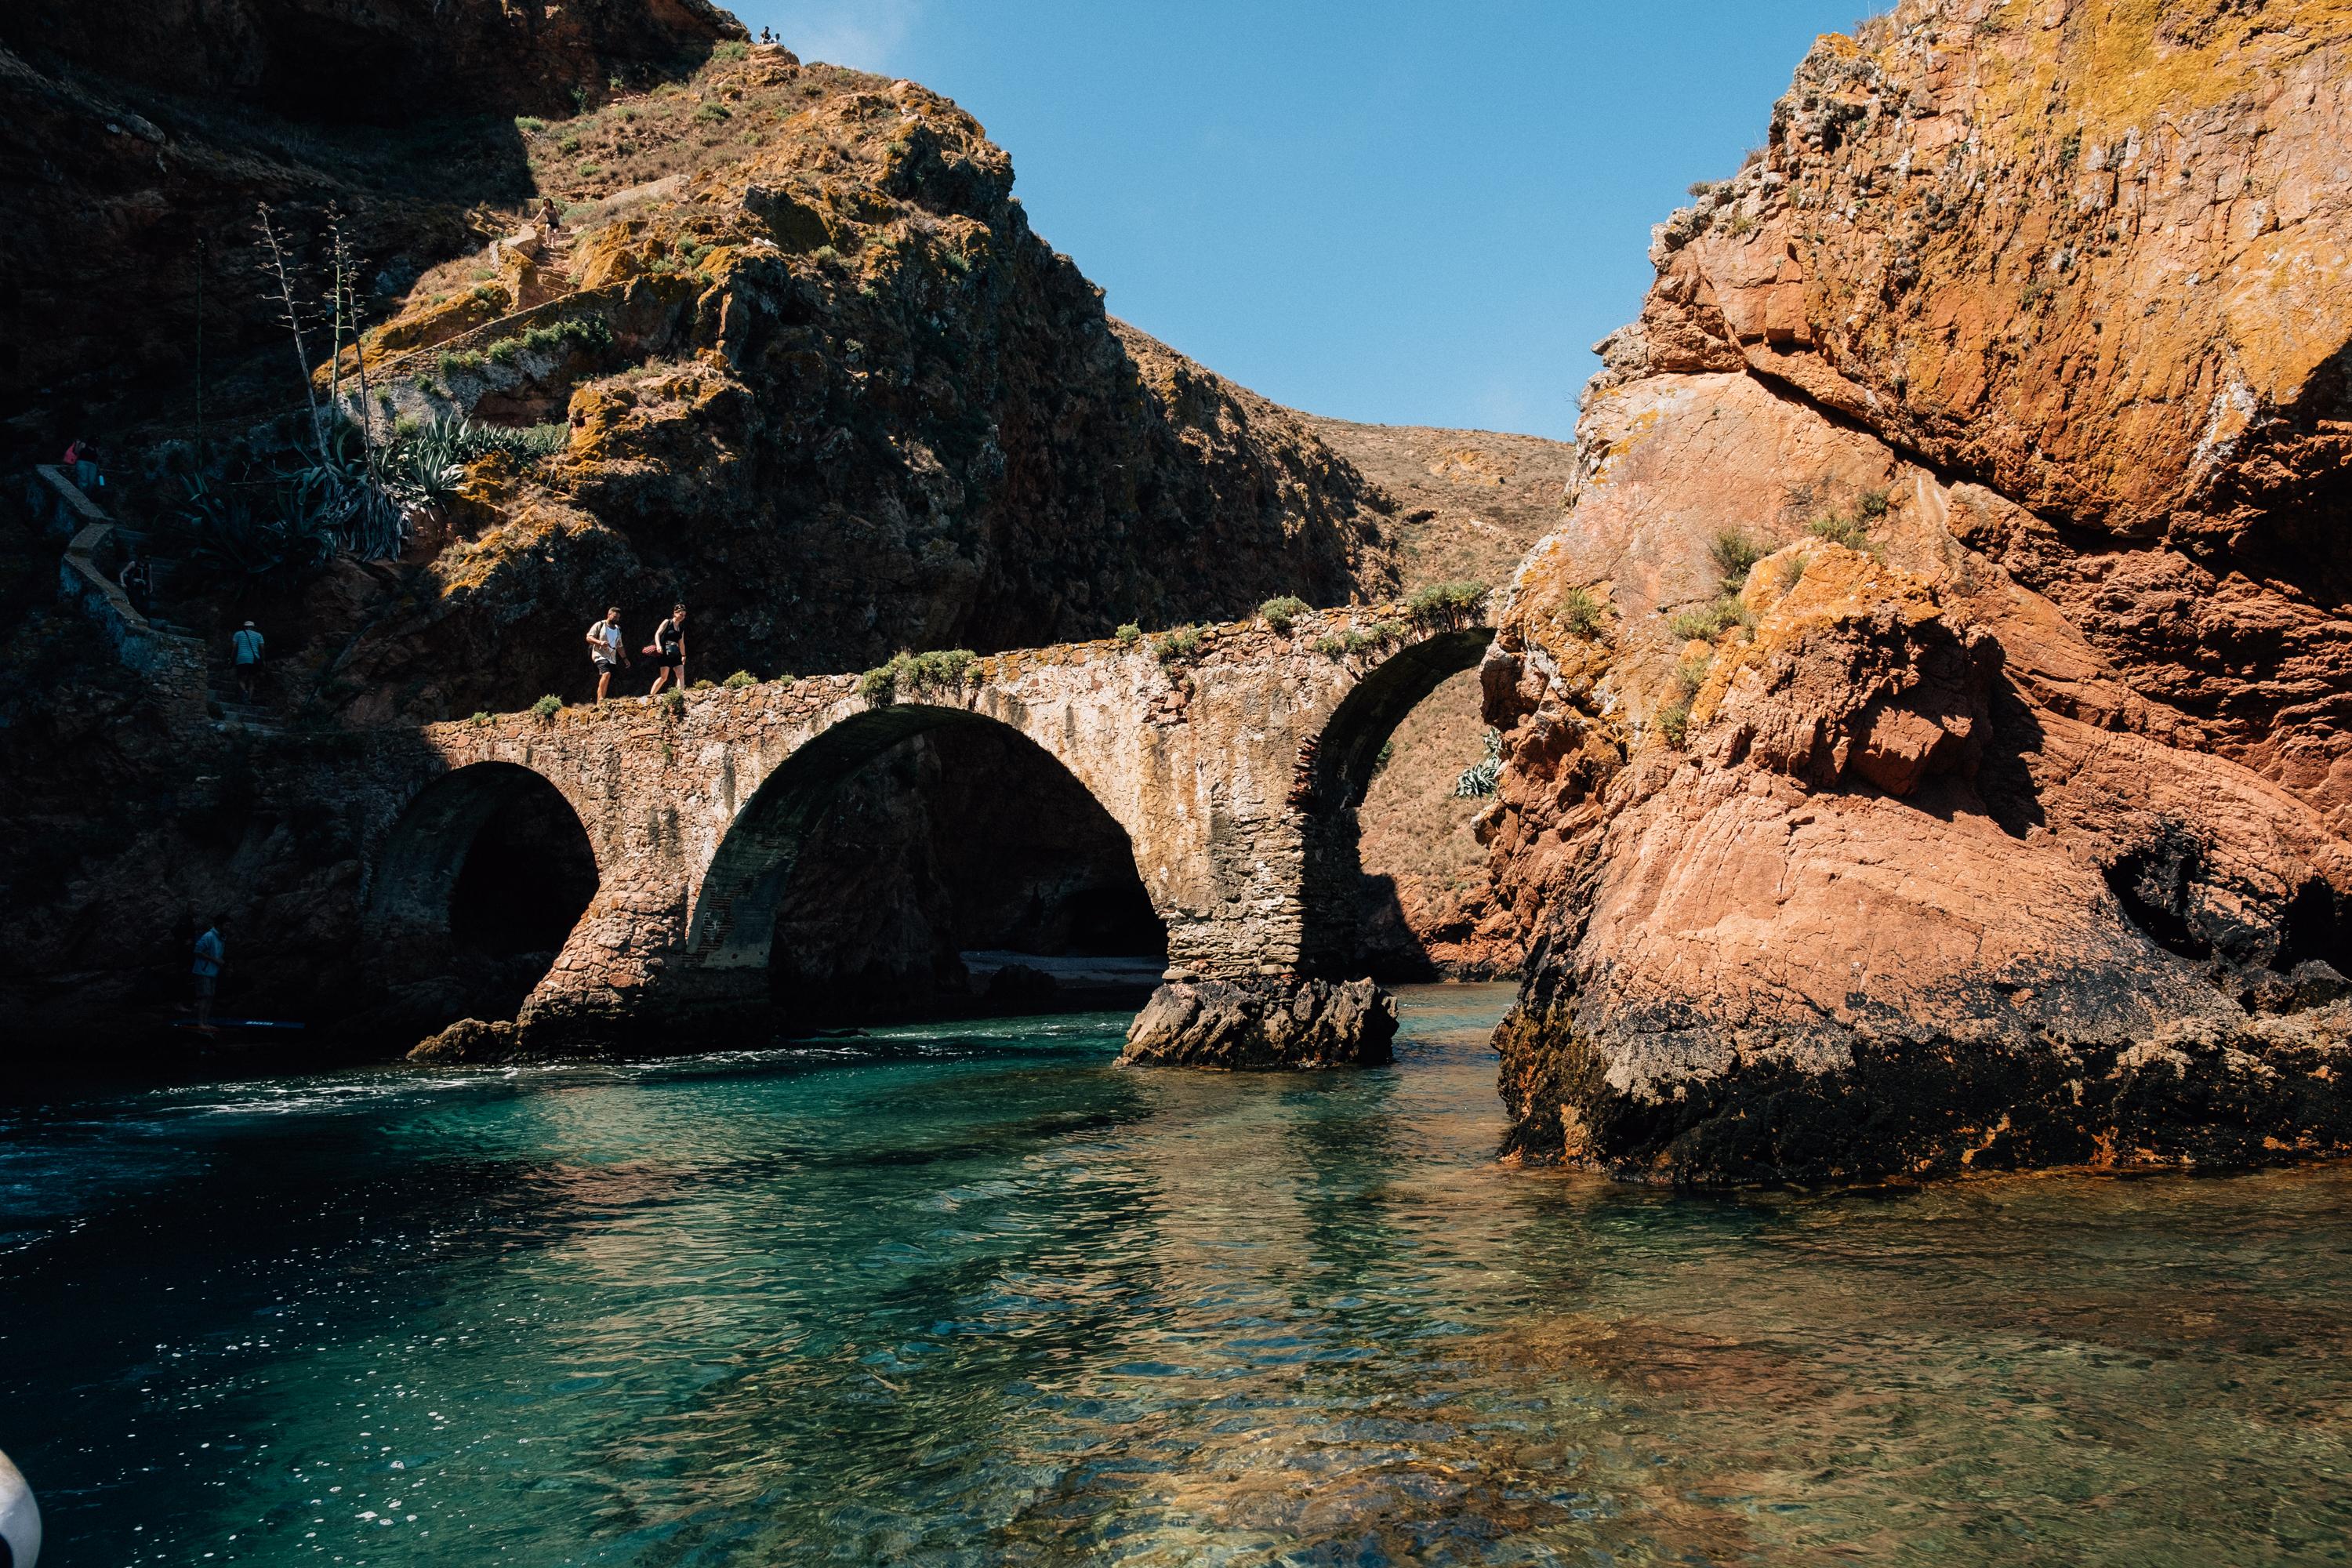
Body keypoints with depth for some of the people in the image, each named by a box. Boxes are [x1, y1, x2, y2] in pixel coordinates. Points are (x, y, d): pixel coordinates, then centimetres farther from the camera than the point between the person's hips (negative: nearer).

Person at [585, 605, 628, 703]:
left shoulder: (618, 630, 20)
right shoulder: (599, 625, 0)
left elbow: (619, 646, 26)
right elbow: (589, 637, -5)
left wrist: (624, 658, 18)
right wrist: (600, 642, -22)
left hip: (612, 659, 7)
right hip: (600, 655, -7)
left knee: (606, 683, 3)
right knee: (606, 674, -30)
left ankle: (600, 703, 9)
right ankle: (600, 700, -32)